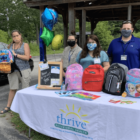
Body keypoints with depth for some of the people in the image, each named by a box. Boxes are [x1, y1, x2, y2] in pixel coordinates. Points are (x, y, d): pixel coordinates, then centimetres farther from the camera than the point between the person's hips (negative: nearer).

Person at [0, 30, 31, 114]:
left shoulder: (25, 45, 0)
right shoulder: (10, 46, 13)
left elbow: (27, 57, -10)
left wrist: (16, 55, -13)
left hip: (24, 70, -3)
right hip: (13, 70, 4)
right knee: (12, 89, 7)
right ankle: (8, 107, 16)